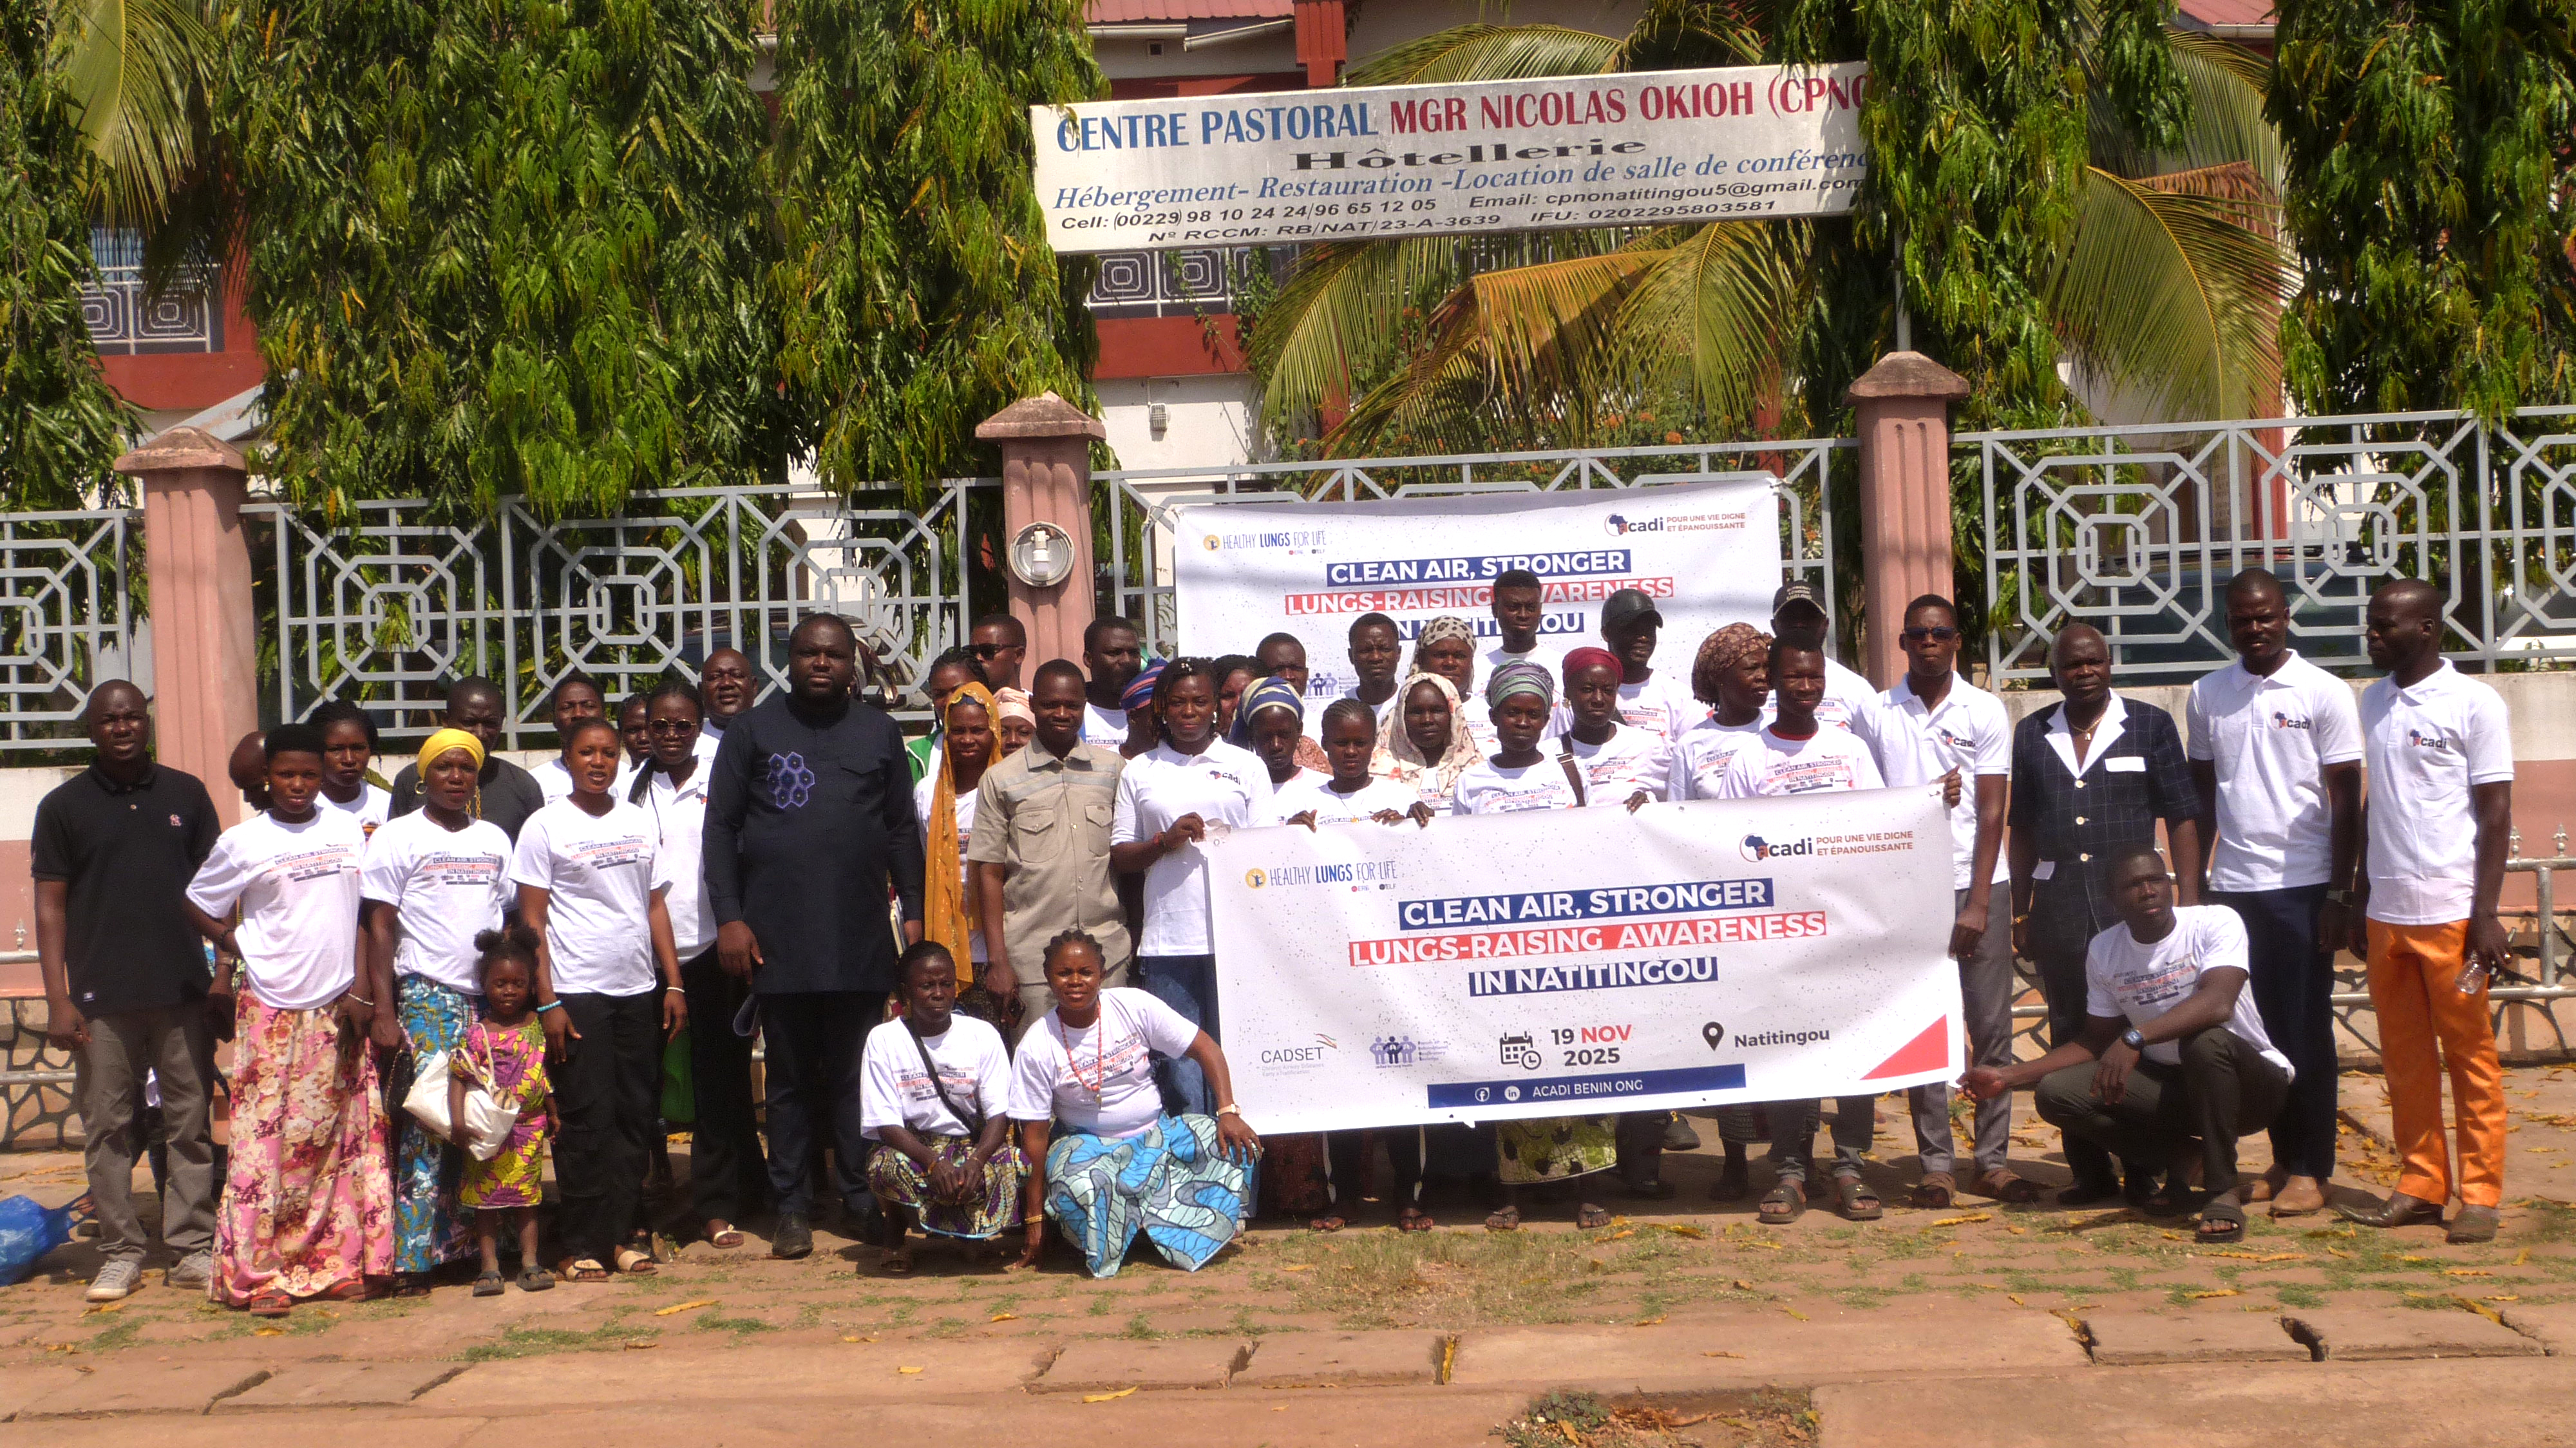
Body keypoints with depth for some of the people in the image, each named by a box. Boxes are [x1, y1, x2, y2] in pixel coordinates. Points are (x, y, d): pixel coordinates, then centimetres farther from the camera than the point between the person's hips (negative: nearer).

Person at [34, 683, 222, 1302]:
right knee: (108, 1129, 3)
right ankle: (120, 1252, 12)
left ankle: (193, 1249, 10)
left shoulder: (186, 794, 9)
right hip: (102, 997, -1)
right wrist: (58, 999, -5)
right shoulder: (63, 805, 4)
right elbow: (50, 905, 2)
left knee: (191, 1124, 3)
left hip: (183, 993, 1)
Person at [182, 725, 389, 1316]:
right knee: (266, 1141, -4)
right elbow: (197, 907, 10)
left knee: (343, 1139, 4)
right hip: (271, 1008, -3)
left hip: (338, 1008, 3)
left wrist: (361, 991, 6)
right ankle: (258, 1275, 2)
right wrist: (236, 948, -4)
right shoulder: (243, 842, 0)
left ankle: (336, 1263, 13)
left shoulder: (349, 830, 8)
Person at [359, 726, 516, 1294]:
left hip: (492, 997, 5)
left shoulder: (494, 838, 16)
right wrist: (383, 1012, -10)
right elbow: (379, 928, -2)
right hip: (428, 997, -5)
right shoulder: (398, 837, 2)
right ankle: (414, 1258, -6)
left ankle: (474, 1244, 9)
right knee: (427, 1123, -9)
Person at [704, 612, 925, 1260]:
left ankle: (863, 1197, 14)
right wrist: (729, 916, -4)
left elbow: (903, 829, 14)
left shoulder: (879, 732, 12)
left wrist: (912, 910, 6)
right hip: (779, 939, -1)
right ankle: (792, 1208, 12)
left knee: (856, 1073, 5)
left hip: (861, 939, 1)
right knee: (790, 1076, 6)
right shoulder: (754, 730, 7)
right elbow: (721, 825, 4)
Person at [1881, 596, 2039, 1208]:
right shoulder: (1879, 713, 4)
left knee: (1992, 1026, 1)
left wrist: (1978, 904, -7)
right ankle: (1934, 1163, 7)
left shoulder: (1985, 711, 2)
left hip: (1977, 883, 0)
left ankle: (1993, 1160, 8)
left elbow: (1992, 812, -1)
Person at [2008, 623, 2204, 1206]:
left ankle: (2147, 1170, 7)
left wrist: (2190, 905, -7)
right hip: (2059, 906, 3)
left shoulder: (2151, 726, 3)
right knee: (2071, 1037, 5)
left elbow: (2182, 819, 1)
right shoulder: (2032, 735, 11)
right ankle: (2090, 1172, 13)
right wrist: (2020, 913, 11)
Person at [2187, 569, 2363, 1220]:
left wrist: (2340, 893, -7)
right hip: (2232, 886, 4)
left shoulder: (2324, 694, -3)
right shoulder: (2207, 696, 8)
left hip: (2301, 886, -4)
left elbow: (2345, 800, -3)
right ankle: (2283, 1159, 16)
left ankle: (2311, 1170, 9)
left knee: (2305, 1031, 1)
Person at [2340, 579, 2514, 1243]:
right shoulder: (2375, 701, 12)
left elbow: (2496, 813, -7)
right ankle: (2421, 1186, 17)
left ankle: (2480, 1194, 8)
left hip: (2450, 911, -6)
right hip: (2387, 912, 6)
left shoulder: (2473, 703, -6)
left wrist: (2485, 914, -13)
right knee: (2404, 1058, 9)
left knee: (2471, 1056, 2)